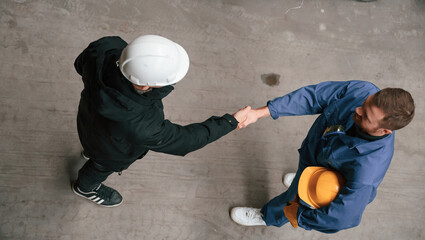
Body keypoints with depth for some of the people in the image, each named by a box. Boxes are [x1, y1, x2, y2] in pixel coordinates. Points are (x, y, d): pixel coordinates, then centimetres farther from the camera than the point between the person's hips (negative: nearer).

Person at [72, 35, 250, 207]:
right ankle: (85, 187, 66)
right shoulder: (137, 126, -50)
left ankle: (90, 151, 75)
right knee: (103, 165, 32)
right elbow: (183, 140, -30)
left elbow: (81, 64, -12)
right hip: (111, 148, -4)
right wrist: (231, 122, -22)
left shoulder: (104, 48, -37)